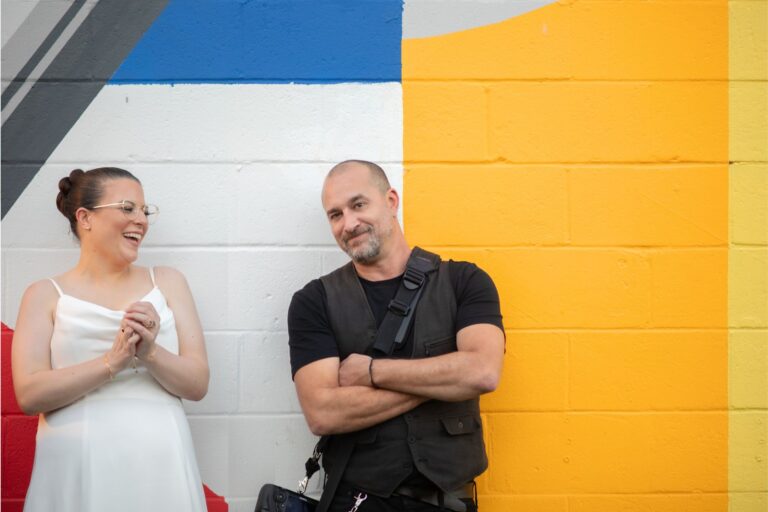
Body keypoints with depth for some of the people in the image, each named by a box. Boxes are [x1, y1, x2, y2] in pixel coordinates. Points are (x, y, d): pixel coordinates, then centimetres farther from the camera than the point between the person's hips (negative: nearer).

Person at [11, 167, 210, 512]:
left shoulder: (167, 282, 9)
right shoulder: (46, 295, 4)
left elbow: (197, 384, 3)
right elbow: (29, 395, -7)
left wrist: (151, 354, -15)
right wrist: (112, 361, -17)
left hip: (160, 466, 2)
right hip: (76, 470, -2)